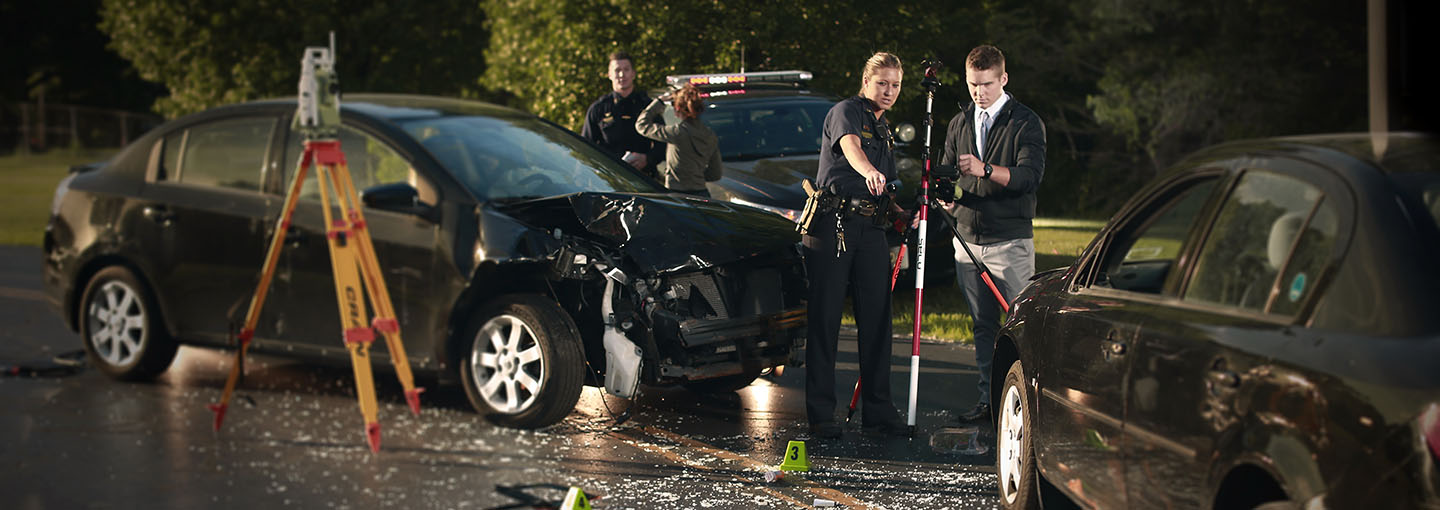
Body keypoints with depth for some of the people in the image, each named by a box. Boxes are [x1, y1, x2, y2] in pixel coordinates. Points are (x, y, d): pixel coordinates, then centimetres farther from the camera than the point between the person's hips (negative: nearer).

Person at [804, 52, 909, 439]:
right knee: (825, 320, -4)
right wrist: (868, 171, -46)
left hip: (871, 229, 7)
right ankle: (820, 414, -2)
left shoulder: (885, 132, 21)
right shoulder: (846, 112, -2)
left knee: (877, 320, 3)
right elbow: (850, 145, -27)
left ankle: (878, 411, 8)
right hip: (833, 223, -7)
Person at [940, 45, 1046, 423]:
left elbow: (1030, 175, -17)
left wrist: (985, 170, -31)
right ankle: (988, 398, 13)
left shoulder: (1026, 123, -4)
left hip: (1011, 241, -5)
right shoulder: (960, 124, 14)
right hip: (968, 239, 5)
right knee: (982, 324, 8)